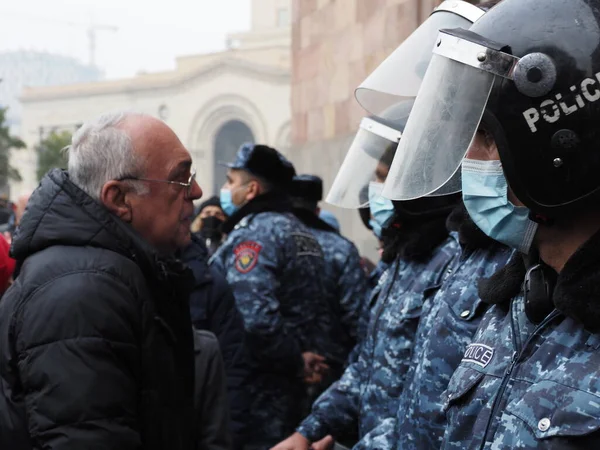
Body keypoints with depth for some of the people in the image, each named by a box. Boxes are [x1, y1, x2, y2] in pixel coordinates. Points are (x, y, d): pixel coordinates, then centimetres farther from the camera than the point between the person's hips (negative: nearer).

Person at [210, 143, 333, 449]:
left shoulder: (254, 234, -15)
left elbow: (254, 320, -28)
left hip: (257, 389, -9)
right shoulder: (301, 233, 15)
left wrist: (295, 362, -15)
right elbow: (320, 312, 18)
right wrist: (314, 358, 5)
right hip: (292, 389, 9)